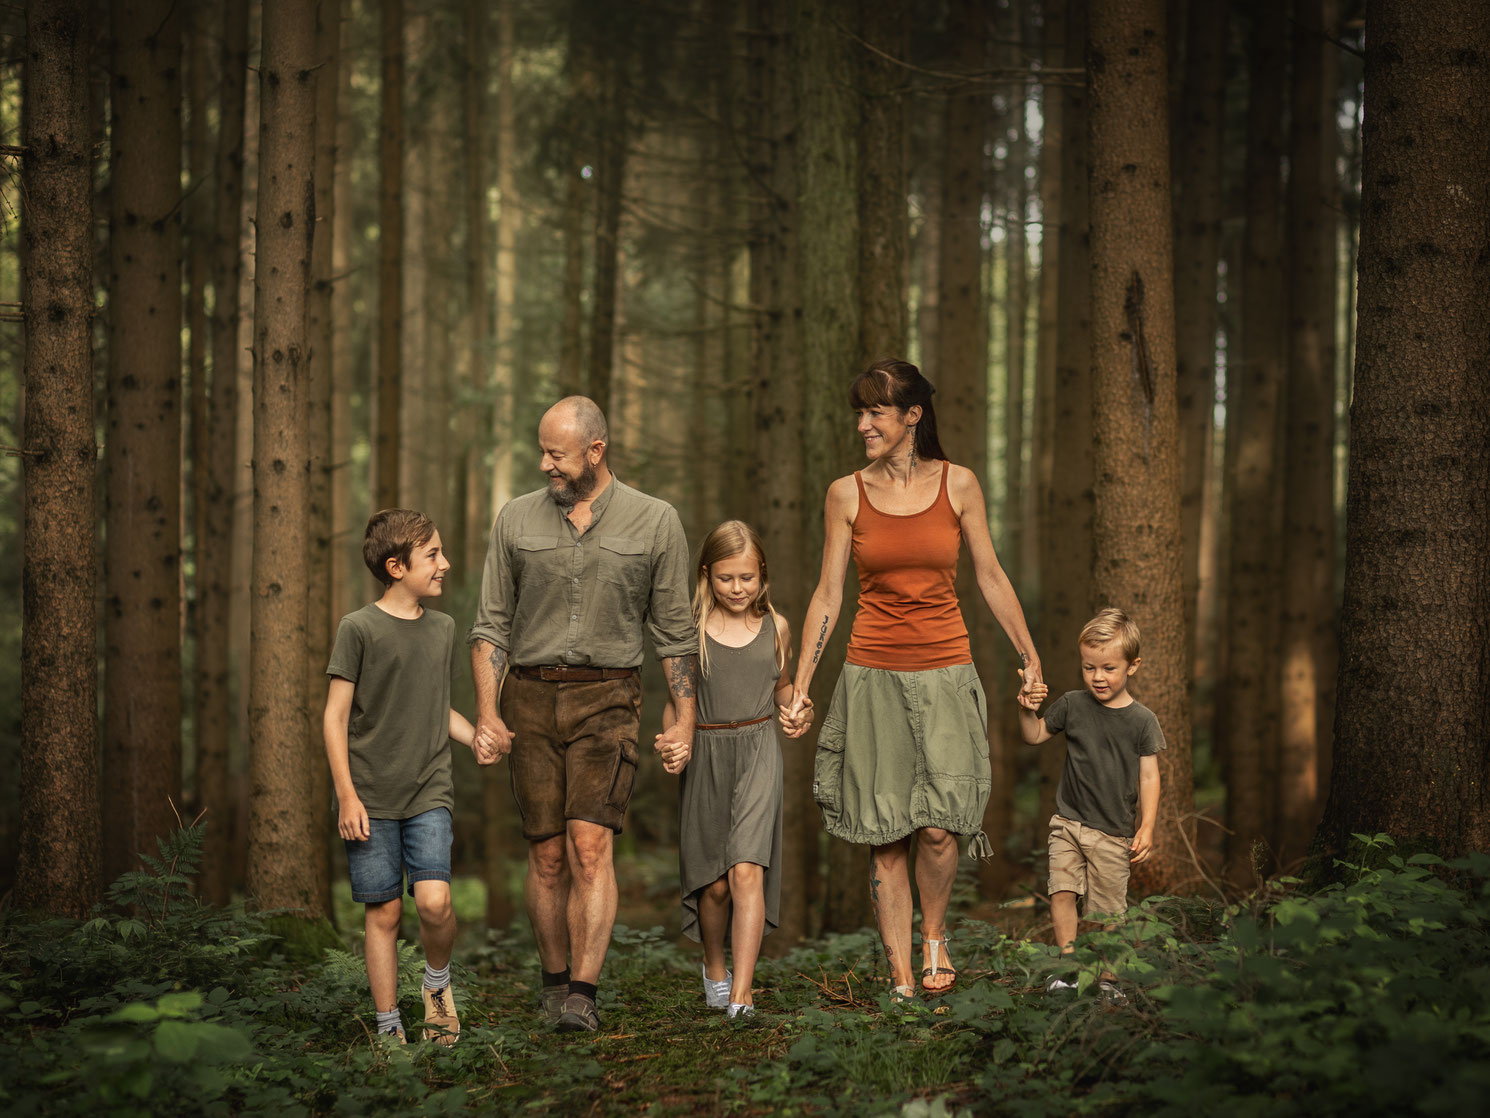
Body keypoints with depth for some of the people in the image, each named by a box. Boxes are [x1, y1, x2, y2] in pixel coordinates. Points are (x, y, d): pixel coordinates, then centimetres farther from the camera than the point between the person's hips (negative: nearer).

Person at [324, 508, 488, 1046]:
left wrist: (478, 738, 6)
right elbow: (335, 716, -5)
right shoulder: (358, 629, -6)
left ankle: (437, 980, 15)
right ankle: (388, 1027, 13)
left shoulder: (442, 628, 10)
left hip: (428, 792, 3)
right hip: (372, 797, -3)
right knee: (383, 912, 1)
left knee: (434, 900, -14)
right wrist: (346, 795, -9)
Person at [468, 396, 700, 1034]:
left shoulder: (654, 521, 2)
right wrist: (486, 713, -4)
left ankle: (582, 994, -14)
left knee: (590, 844, -15)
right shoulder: (517, 519, 5)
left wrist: (685, 721, 2)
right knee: (547, 854, 4)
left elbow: (675, 631, 6)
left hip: (607, 699, -2)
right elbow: (492, 625, 7)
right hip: (531, 698, 2)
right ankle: (555, 980, 20)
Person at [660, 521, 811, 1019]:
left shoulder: (775, 628, 6)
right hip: (705, 753, 0)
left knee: (747, 870, -16)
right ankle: (714, 968, 35)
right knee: (713, 880, 7)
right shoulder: (691, 630, 0)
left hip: (758, 751, 0)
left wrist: (796, 712, 3)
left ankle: (740, 997, -19)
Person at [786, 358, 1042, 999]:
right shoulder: (846, 494, 3)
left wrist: (1030, 658, 11)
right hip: (873, 675, 1)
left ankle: (934, 935, 18)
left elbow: (990, 579, 9)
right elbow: (827, 595, 6)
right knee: (885, 836, 1)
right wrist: (800, 683, 3)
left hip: (945, 670, -1)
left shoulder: (957, 484, 2)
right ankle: (901, 975, 9)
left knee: (937, 827, -10)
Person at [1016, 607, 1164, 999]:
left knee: (1107, 908, 2)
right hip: (1068, 821, 2)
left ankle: (1106, 977, 14)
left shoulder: (1142, 720, -4)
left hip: (1114, 832, -2)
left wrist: (1147, 827, -8)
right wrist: (1027, 711, -7)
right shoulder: (1072, 706, 1)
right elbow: (1036, 736, 14)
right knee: (1062, 892, -8)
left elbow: (1148, 776, -1)